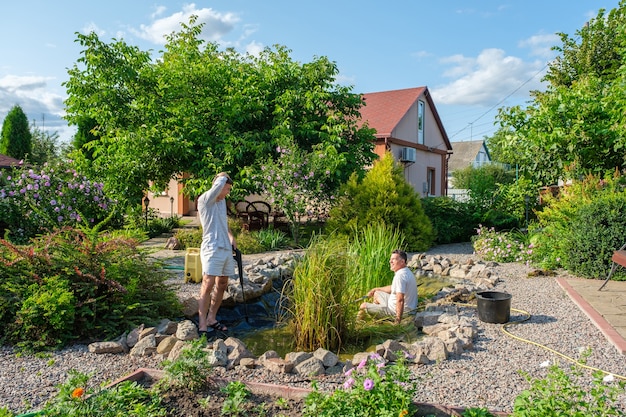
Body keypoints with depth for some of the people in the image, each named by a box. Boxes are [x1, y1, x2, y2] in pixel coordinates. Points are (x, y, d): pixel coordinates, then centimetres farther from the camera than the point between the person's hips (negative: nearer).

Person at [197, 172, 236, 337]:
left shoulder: (222, 201, 16)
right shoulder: (205, 200, -9)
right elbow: (219, 183, -24)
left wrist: (231, 236, 19)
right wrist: (224, 176, -2)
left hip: (226, 248, 9)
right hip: (212, 249, -9)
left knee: (222, 285, 12)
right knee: (208, 285, -13)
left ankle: (211, 319, 21)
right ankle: (202, 325, -12)